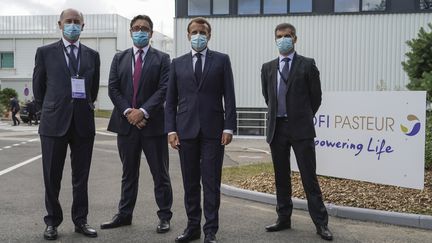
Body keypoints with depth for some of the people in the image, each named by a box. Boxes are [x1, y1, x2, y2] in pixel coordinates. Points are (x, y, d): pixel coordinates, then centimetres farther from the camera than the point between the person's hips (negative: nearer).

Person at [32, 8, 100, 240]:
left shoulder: (92, 55, 9)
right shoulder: (45, 52, 4)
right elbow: (38, 87, 10)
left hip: (83, 123, 2)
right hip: (54, 122, -1)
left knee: (81, 177, 8)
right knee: (52, 177, 6)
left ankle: (80, 221, 20)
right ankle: (52, 221, 20)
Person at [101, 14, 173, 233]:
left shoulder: (161, 59, 3)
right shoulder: (119, 58, 12)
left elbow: (163, 89, -7)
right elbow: (113, 88, 4)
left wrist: (143, 111, -16)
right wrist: (128, 112, -10)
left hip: (153, 123, -3)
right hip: (126, 123, 3)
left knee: (160, 173, 4)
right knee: (128, 173, 14)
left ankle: (164, 216, 14)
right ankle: (124, 214, 24)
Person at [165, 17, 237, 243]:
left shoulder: (222, 60, 6)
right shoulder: (177, 63, 11)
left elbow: (229, 96, 1)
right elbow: (171, 100, 9)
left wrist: (229, 127, -7)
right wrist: (171, 129, 0)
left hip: (213, 130, -2)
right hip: (186, 130, 2)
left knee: (211, 182, 1)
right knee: (190, 182, 8)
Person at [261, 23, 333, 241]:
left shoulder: (307, 65, 0)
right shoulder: (268, 68, 11)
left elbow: (316, 96, 5)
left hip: (301, 127, -3)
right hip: (277, 127, 4)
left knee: (309, 177, -2)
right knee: (281, 177, 10)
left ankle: (320, 223, 6)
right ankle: (284, 218, 21)